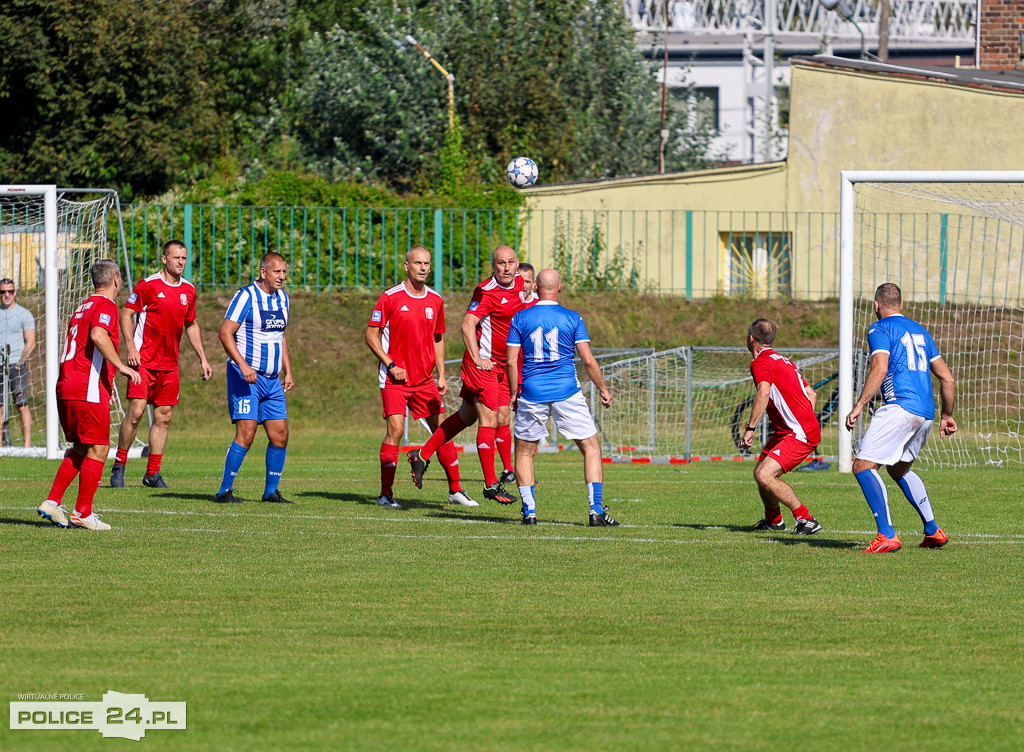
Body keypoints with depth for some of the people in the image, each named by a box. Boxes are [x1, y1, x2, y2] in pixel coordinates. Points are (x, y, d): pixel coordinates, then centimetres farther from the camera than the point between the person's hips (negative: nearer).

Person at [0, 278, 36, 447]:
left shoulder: (24, 314, 1)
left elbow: (30, 343, -3)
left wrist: (20, 363, -13)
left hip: (17, 365, -4)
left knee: (22, 406, -8)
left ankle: (27, 444, -9)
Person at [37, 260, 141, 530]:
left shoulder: (83, 308, 21)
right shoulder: (105, 306, -7)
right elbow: (98, 336, -26)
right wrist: (121, 366, -23)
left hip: (65, 387, 9)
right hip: (88, 391, -9)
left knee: (80, 449, 17)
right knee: (97, 450, -2)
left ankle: (52, 502, 12)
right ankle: (83, 513, -1)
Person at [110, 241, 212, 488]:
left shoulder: (188, 290, 10)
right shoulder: (148, 285, -7)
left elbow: (191, 326, 21)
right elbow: (126, 313, -3)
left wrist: (202, 359, 17)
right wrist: (130, 347, -14)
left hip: (170, 364, 5)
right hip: (143, 360, -5)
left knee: (163, 417, 4)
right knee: (136, 411, -11)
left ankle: (153, 473, 11)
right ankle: (119, 465, 3)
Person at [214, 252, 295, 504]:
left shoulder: (282, 298, 13)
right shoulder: (246, 296, -11)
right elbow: (225, 333, -16)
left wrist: (288, 371, 18)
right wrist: (243, 365, -25)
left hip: (272, 380, 7)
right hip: (246, 378, -7)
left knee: (280, 435, 3)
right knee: (246, 434, -14)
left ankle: (271, 491, 14)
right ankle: (224, 491, -8)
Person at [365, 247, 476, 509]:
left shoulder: (435, 301, 8)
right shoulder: (390, 298, -6)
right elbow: (371, 335, -4)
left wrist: (441, 375, 9)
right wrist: (391, 364, -13)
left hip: (425, 378, 5)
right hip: (395, 379, -5)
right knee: (395, 429, -14)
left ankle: (455, 490, 13)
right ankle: (386, 494, -8)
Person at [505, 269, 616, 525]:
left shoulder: (520, 318, 2)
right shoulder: (573, 319, -1)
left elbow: (511, 362, 1)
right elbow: (588, 360, -3)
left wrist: (514, 393, 14)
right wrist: (603, 389, 9)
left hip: (532, 392, 1)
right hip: (567, 391, -1)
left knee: (524, 451, 16)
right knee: (591, 448, 8)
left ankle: (529, 511, 6)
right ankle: (596, 510, -2)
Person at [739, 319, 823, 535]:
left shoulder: (760, 363, -10)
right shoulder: (783, 361, 19)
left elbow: (764, 392, -30)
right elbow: (811, 394, 24)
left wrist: (750, 428, -29)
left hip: (800, 434, -10)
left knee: (764, 476, -19)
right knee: (760, 472, 16)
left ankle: (806, 519, -14)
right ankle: (773, 519, 34)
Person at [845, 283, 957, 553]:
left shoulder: (880, 329, 2)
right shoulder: (920, 331, 24)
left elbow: (880, 369, -15)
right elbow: (948, 378, 22)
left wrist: (859, 406, -15)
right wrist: (947, 416, 32)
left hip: (900, 407, -8)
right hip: (926, 411, 8)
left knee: (863, 466, -8)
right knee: (899, 470, 27)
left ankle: (887, 535, -20)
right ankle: (933, 531, 24)